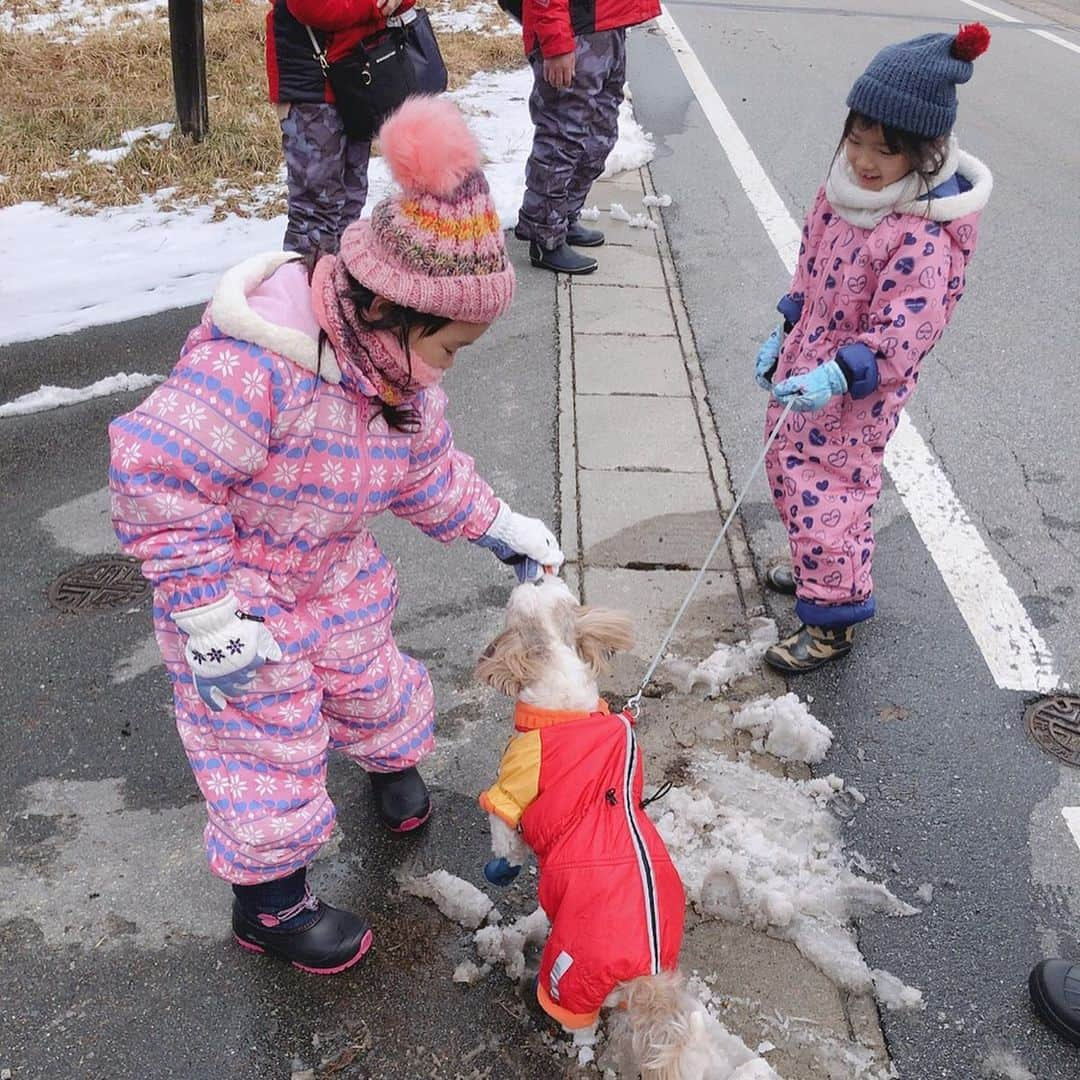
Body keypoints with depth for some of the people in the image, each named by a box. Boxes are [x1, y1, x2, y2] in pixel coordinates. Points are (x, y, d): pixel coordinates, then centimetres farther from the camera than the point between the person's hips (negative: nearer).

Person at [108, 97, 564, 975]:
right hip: (240, 592, -7)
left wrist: (499, 526, 7)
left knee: (366, 672, 26)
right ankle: (269, 905, 29)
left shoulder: (399, 368, -8)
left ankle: (392, 757, 61)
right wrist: (209, 617, -31)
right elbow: (157, 474, -35)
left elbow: (426, 470, 9)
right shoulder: (254, 365, -37)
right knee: (268, 744, 6)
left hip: (335, 570, 7)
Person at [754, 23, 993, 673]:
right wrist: (784, 335, 16)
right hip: (805, 371, 9)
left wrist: (838, 377, -37)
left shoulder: (924, 236, -26)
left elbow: (903, 333, -27)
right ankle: (819, 569, 44)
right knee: (790, 473, 21)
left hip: (858, 394, -9)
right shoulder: (848, 188, 0)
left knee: (828, 491, -2)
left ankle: (833, 620, 15)